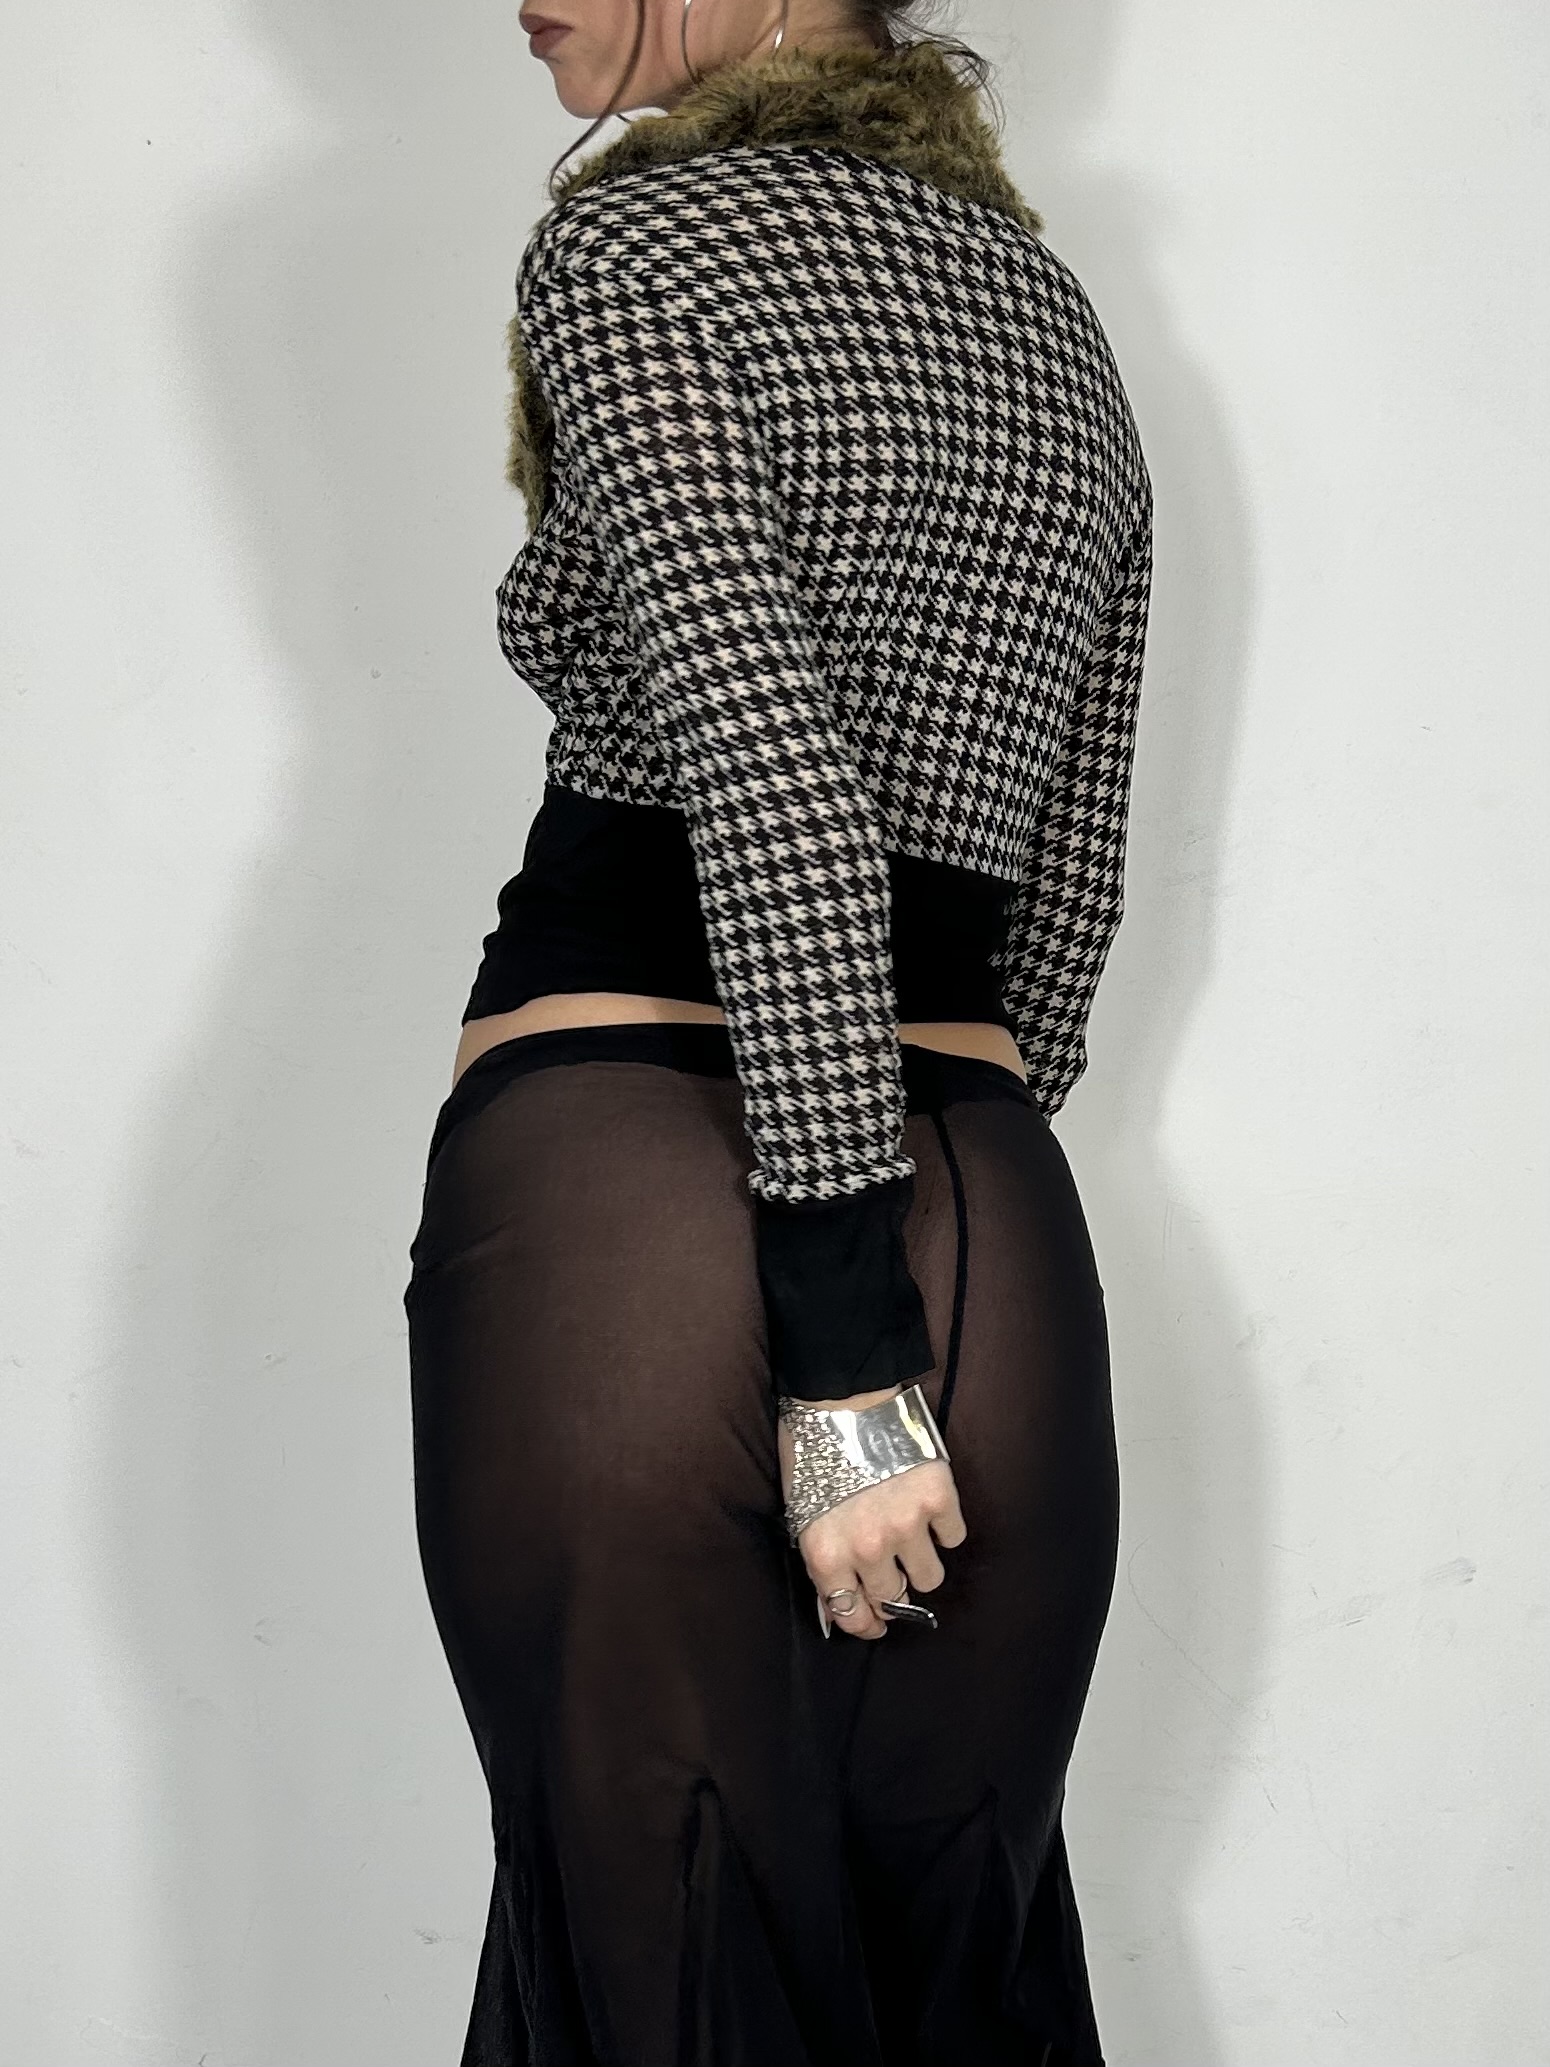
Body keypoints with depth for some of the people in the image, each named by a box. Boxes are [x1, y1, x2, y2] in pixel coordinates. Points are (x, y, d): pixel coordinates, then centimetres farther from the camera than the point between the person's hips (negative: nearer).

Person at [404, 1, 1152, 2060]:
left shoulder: (630, 247, -3)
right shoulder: (1063, 322, 17)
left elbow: (774, 783, -15)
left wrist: (844, 1339, -17)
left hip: (606, 1179, -6)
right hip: (1001, 1235, 6)